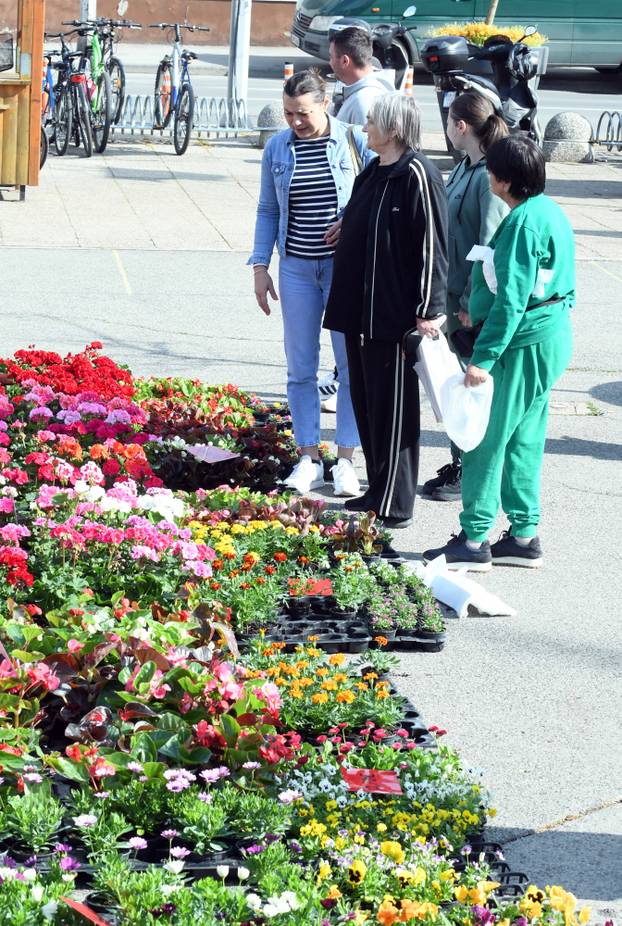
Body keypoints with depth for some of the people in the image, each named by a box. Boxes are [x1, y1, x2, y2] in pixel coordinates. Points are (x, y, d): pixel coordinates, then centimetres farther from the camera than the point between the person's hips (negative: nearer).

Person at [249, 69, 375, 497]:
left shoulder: (355, 142, -5)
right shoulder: (277, 147, 5)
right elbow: (268, 210, 11)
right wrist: (261, 266, 6)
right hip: (297, 267, 3)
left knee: (352, 365, 1)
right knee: (301, 367, 6)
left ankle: (345, 460, 10)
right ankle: (309, 459, 15)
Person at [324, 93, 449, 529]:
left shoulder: (417, 175, -15)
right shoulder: (373, 173, 11)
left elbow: (432, 245, -17)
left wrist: (429, 311, -18)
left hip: (394, 314, -9)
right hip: (360, 311, 9)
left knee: (393, 408, -1)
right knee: (366, 402, 14)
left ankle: (393, 507, 7)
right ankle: (378, 492, 25)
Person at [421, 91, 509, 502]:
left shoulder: (490, 178, -20)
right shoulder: (464, 168, 8)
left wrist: (471, 303, -18)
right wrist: (450, 298, 15)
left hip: (475, 302, -9)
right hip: (453, 293, 9)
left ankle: (469, 474, 12)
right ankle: (460, 463, 27)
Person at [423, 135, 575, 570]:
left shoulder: (524, 223, -20)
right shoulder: (550, 212, 10)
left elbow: (510, 299, -23)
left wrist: (483, 358, -22)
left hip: (525, 344, -10)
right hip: (553, 336, 10)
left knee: (486, 439, -3)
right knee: (524, 439, 15)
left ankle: (474, 540, 2)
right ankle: (524, 535, 20)